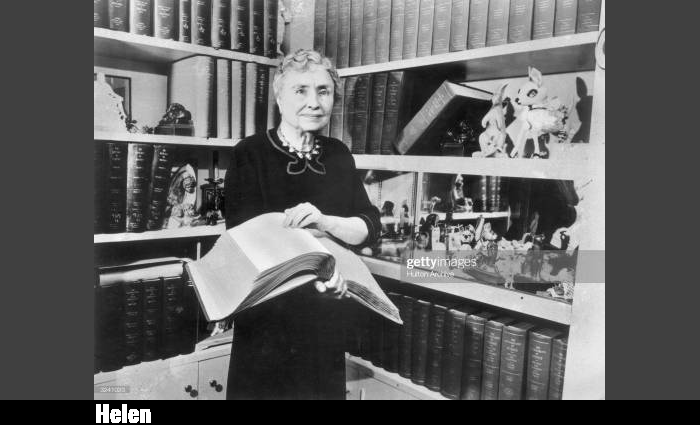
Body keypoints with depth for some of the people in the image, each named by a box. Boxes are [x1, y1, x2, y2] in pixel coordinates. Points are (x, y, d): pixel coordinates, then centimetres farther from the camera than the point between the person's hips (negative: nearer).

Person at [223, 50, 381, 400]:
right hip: (268, 319, -4)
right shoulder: (250, 154, -9)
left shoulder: (338, 155, 4)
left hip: (327, 317, 4)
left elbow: (370, 228, -1)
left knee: (325, 387, 17)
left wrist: (324, 222, -22)